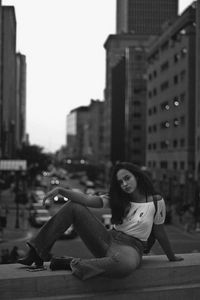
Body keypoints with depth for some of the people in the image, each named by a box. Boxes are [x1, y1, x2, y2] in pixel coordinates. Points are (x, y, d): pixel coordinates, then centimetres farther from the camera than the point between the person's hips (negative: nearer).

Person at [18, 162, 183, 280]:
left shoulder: (157, 202, -3)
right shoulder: (117, 200, 8)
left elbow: (160, 232, 8)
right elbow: (87, 199, -5)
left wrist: (172, 257, 18)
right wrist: (60, 190, -17)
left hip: (131, 247, -4)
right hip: (107, 239, 5)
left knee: (126, 263, -46)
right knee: (73, 207, -9)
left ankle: (72, 264, -29)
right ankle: (36, 253, -13)